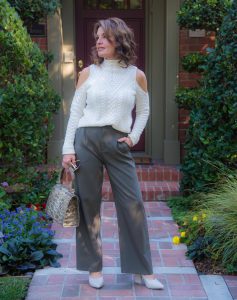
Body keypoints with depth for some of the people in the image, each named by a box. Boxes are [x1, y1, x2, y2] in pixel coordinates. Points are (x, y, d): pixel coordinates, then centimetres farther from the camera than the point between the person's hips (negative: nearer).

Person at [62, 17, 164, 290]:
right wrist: (68, 148, -2)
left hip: (119, 145, 0)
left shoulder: (136, 76, 4)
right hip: (87, 140, 0)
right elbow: (75, 111, 4)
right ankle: (94, 268, 18)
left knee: (133, 205, -2)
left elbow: (144, 110, 16)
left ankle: (142, 270, 11)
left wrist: (134, 137, 2)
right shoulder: (88, 73, 3)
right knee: (88, 204, 4)